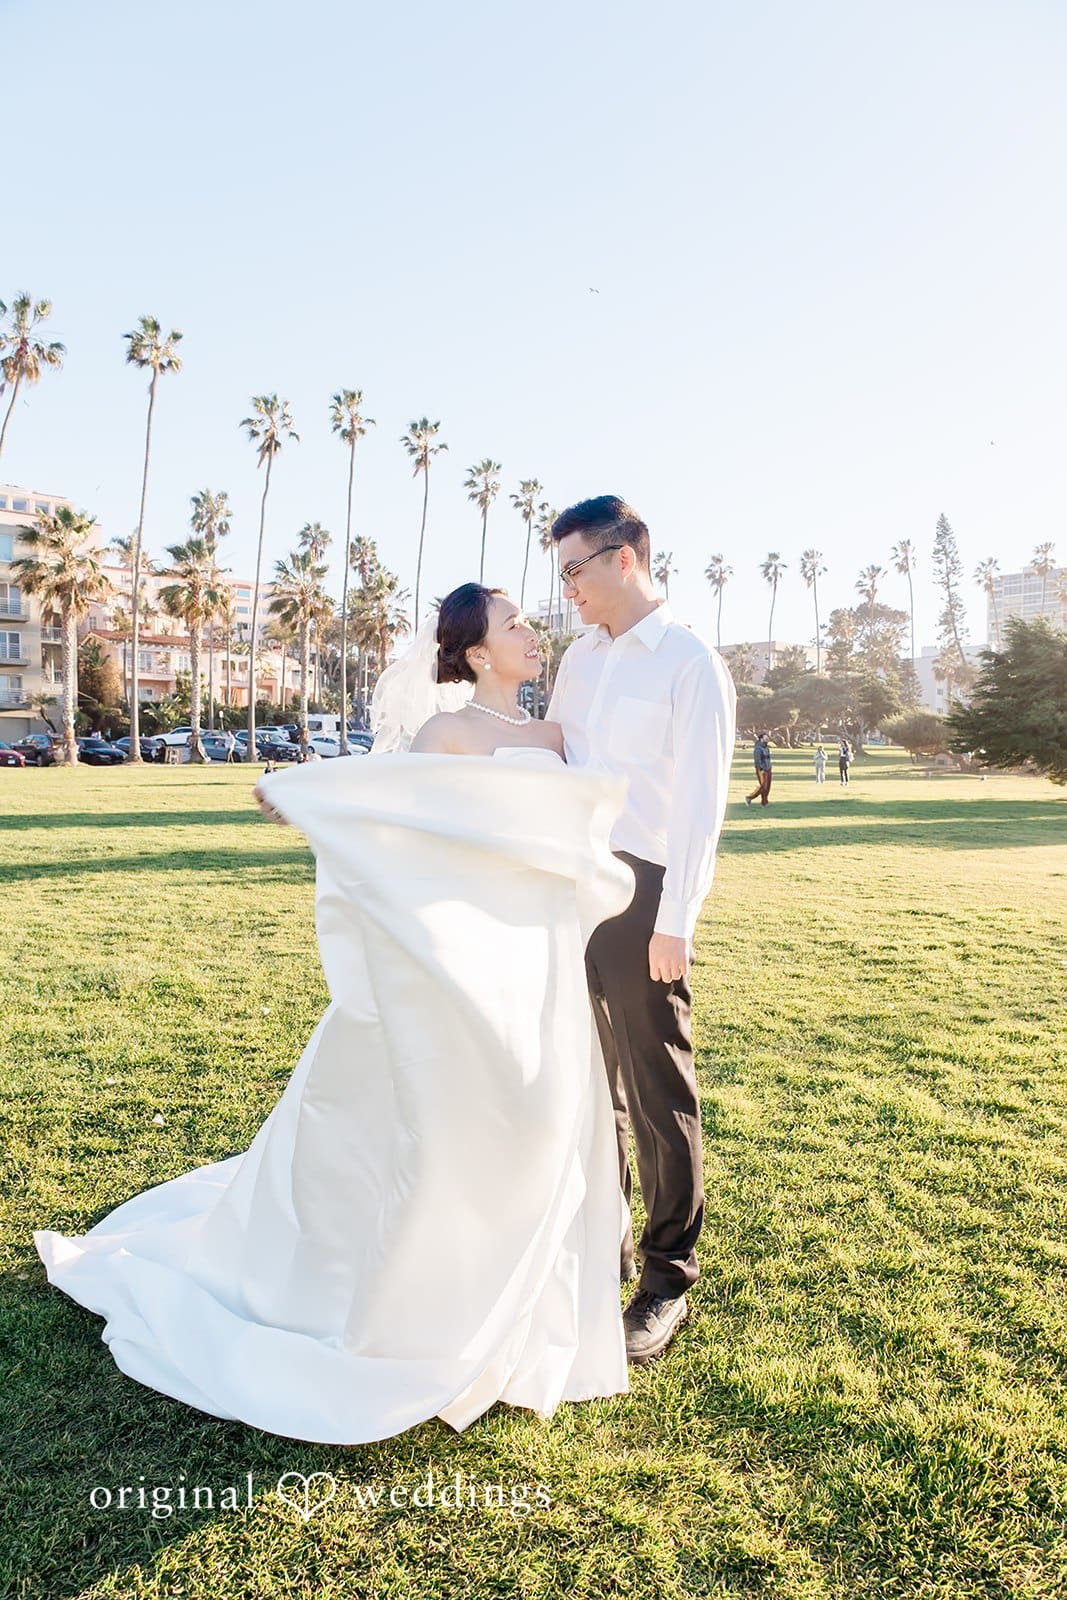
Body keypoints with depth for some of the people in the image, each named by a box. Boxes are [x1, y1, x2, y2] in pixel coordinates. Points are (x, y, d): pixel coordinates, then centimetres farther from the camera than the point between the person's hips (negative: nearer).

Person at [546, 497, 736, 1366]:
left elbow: (700, 802, -12)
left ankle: (669, 1279, 17)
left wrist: (675, 924, -16)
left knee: (657, 1091, 2)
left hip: (641, 889, -7)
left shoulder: (692, 664, -7)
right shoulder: (581, 657, 13)